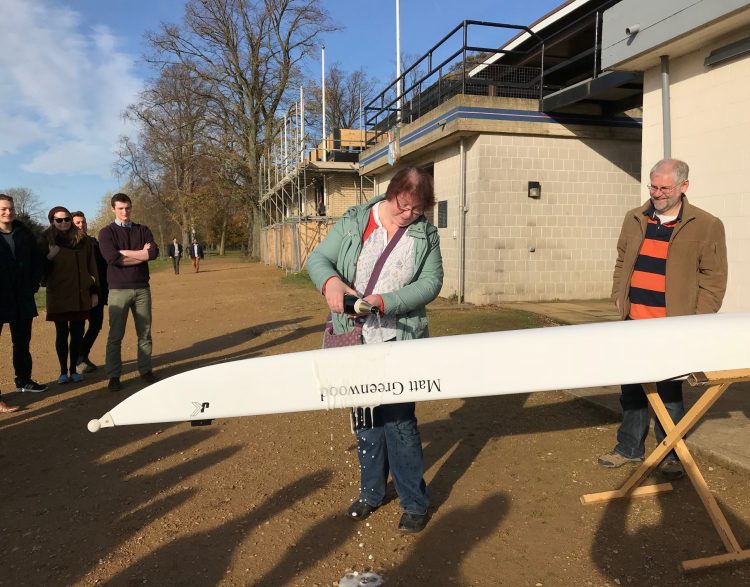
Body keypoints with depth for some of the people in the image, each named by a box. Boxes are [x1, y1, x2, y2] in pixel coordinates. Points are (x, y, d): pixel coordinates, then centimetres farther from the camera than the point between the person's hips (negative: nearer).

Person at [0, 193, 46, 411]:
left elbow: (36, 262, 12)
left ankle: (23, 380, 31)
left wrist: (32, 286, 3)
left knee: (22, 342, 17)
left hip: (22, 299, 4)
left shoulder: (24, 234, 5)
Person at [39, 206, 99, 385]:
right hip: (58, 295, -2)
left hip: (81, 295, 2)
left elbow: (91, 266, 9)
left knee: (77, 333, 4)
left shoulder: (83, 240, 8)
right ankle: (63, 371, 11)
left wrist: (94, 291, 6)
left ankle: (73, 370, 15)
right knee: (62, 333, 2)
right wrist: (49, 257, -14)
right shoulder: (47, 241, 3)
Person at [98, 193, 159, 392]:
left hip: (142, 288, 3)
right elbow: (112, 258, -15)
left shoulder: (143, 230, 9)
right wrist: (142, 254, -10)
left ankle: (146, 370, 17)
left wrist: (124, 252, -11)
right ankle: (114, 376, 9)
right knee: (115, 335, 2)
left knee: (145, 333, 8)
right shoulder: (107, 232, 2)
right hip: (119, 290, -2)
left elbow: (154, 252, -9)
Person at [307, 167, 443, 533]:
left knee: (398, 419, -4)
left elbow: (431, 282, -9)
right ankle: (371, 492, 34)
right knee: (365, 418, 15)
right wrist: (330, 282, -26)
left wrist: (383, 302, -22)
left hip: (400, 340, -2)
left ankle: (415, 502, 16)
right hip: (355, 339, 3)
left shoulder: (426, 235, -1)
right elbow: (318, 258, -2)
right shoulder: (353, 223, 0)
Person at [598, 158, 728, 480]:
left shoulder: (707, 226, -2)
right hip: (634, 322, 4)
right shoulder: (634, 219, 9)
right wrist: (620, 299, 7)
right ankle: (629, 447, 26)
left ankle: (670, 454, 23)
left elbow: (714, 278, -3)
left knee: (669, 391, 6)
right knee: (631, 387, 12)